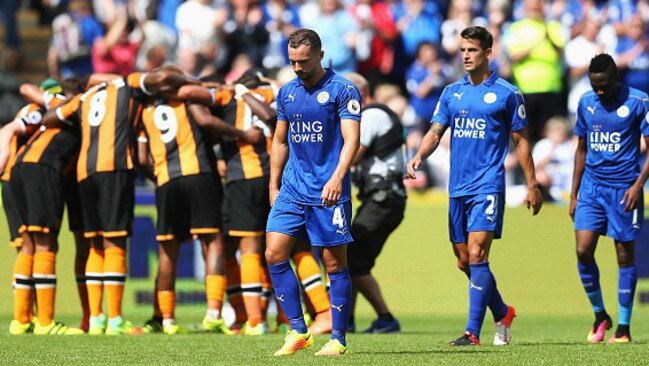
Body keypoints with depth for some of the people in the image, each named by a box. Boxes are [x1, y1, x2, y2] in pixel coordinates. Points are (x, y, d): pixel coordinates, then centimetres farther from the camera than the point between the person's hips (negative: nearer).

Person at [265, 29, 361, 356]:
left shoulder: (342, 90, -7)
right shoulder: (287, 92, 12)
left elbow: (351, 139, -14)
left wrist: (337, 178, -27)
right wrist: (274, 185, 15)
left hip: (329, 193, -6)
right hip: (292, 190, 6)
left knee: (335, 265, -2)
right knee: (274, 255, -5)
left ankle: (338, 339, 6)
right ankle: (298, 331, 3)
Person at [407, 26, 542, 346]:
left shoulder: (507, 94, -1)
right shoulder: (451, 93, 12)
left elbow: (521, 141, 3)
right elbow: (435, 131, 8)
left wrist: (532, 185, 2)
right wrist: (418, 157, -12)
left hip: (488, 186, -6)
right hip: (458, 188, 6)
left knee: (476, 256, -16)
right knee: (464, 262, 9)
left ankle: (473, 331, -18)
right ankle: (502, 313, 30)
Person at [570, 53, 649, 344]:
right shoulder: (586, 103, 8)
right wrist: (574, 194, 15)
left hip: (623, 188, -4)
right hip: (592, 187, 4)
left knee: (625, 255, 1)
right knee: (583, 252, -7)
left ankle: (623, 327, 9)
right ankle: (599, 315, 13)